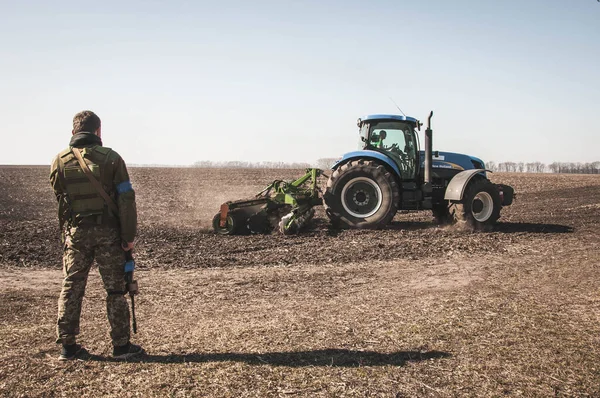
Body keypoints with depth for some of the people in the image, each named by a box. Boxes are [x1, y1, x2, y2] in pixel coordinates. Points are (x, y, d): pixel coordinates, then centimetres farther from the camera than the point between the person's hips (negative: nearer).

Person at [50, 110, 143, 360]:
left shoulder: (61, 161, 3)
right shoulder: (110, 158, -5)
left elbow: (59, 200, 8)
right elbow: (126, 199, -8)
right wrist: (129, 235, -5)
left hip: (75, 232, 2)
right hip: (108, 232, -2)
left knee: (71, 287, 11)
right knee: (115, 289, 6)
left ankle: (67, 346, 14)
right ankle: (121, 345, 10)